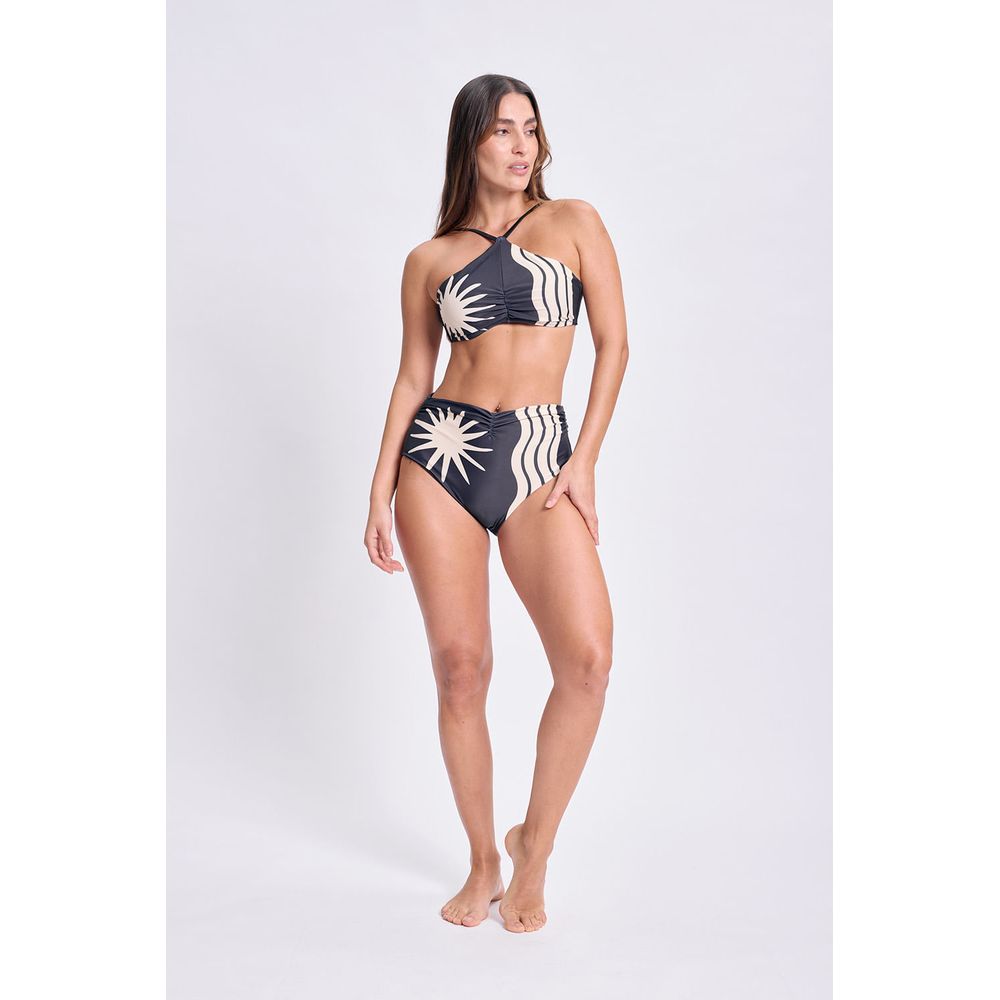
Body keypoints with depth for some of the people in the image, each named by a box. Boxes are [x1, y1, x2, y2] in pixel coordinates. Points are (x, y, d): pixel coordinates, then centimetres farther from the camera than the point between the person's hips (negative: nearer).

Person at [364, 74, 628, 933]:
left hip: (540, 459, -1)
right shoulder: (430, 259, 12)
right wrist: (380, 493, 4)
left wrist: (585, 460, -4)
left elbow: (613, 346, 5)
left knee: (588, 658, -18)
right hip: (442, 453, 1)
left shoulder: (573, 221, 9)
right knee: (460, 667, -1)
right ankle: (483, 862, 18)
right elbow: (411, 379, 12)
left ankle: (533, 851, 4)